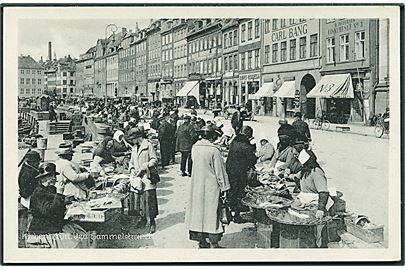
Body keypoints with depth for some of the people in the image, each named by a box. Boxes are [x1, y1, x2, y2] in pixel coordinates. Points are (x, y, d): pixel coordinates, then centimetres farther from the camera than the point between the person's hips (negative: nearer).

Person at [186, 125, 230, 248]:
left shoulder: (194, 148, 0)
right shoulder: (214, 150, -16)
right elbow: (220, 170, -11)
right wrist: (224, 186, -4)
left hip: (197, 185, 5)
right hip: (211, 186, -5)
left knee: (198, 210, 12)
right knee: (212, 211, 2)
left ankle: (202, 240, 20)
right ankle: (213, 242, 5)